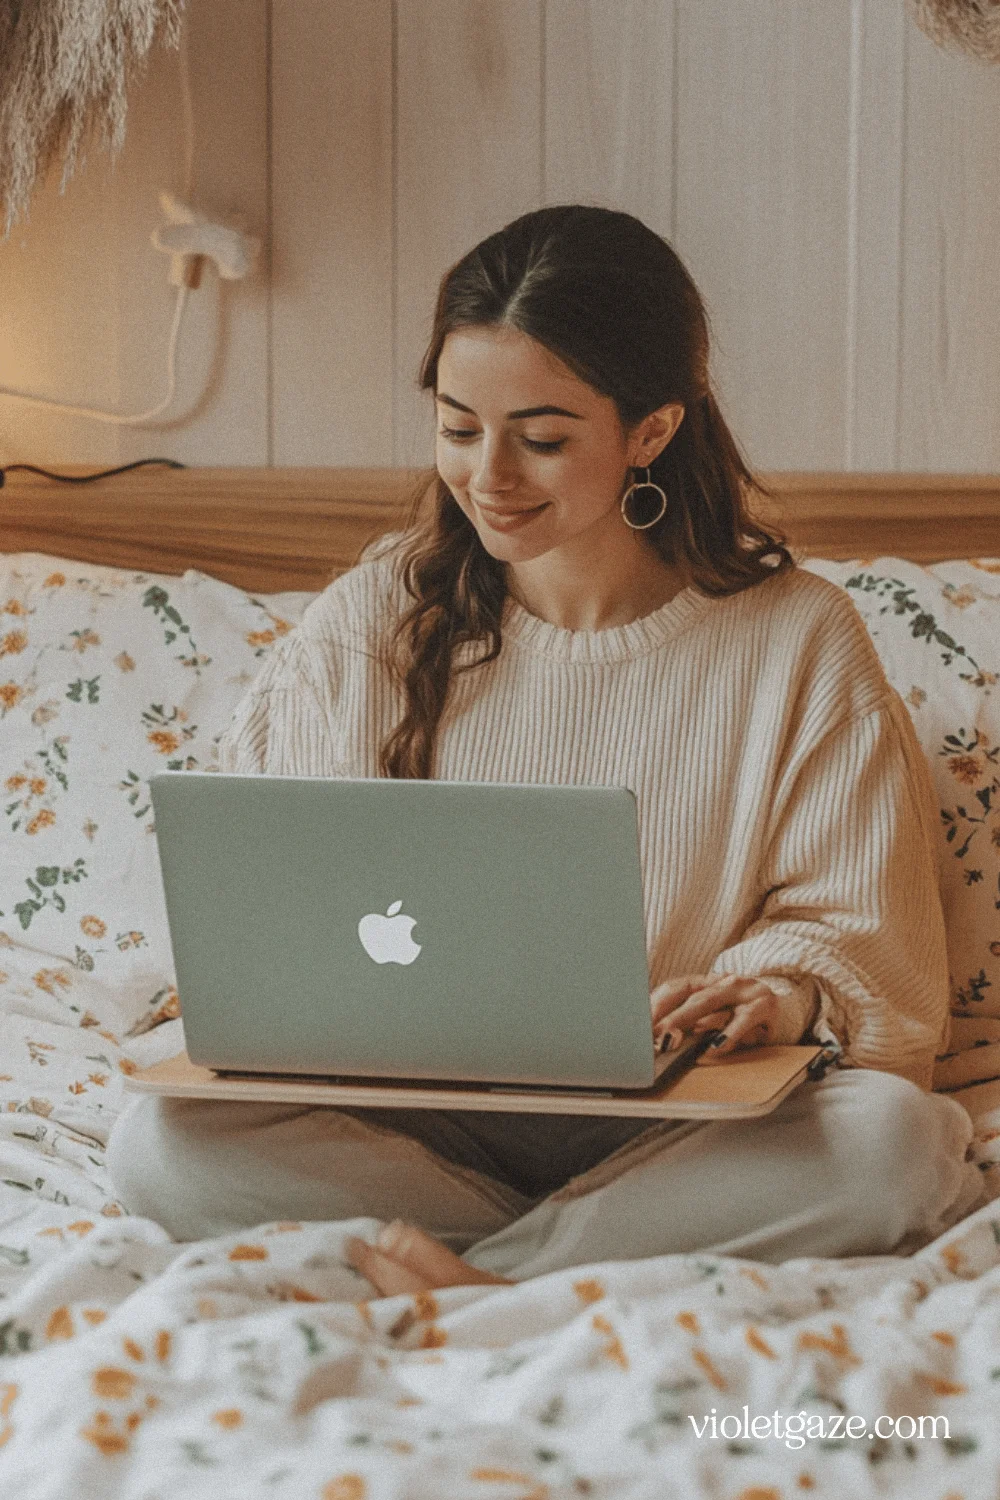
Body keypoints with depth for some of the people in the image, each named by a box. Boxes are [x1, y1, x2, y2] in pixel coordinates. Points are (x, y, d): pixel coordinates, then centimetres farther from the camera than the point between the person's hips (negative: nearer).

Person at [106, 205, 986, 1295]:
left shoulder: (798, 643, 1)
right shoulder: (371, 627, 5)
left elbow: (860, 932, 1)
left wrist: (784, 989, -22)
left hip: (677, 1129, -1)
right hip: (425, 1117, 1)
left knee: (894, 1139, -32)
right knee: (163, 1143, -27)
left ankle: (478, 1282, -24)